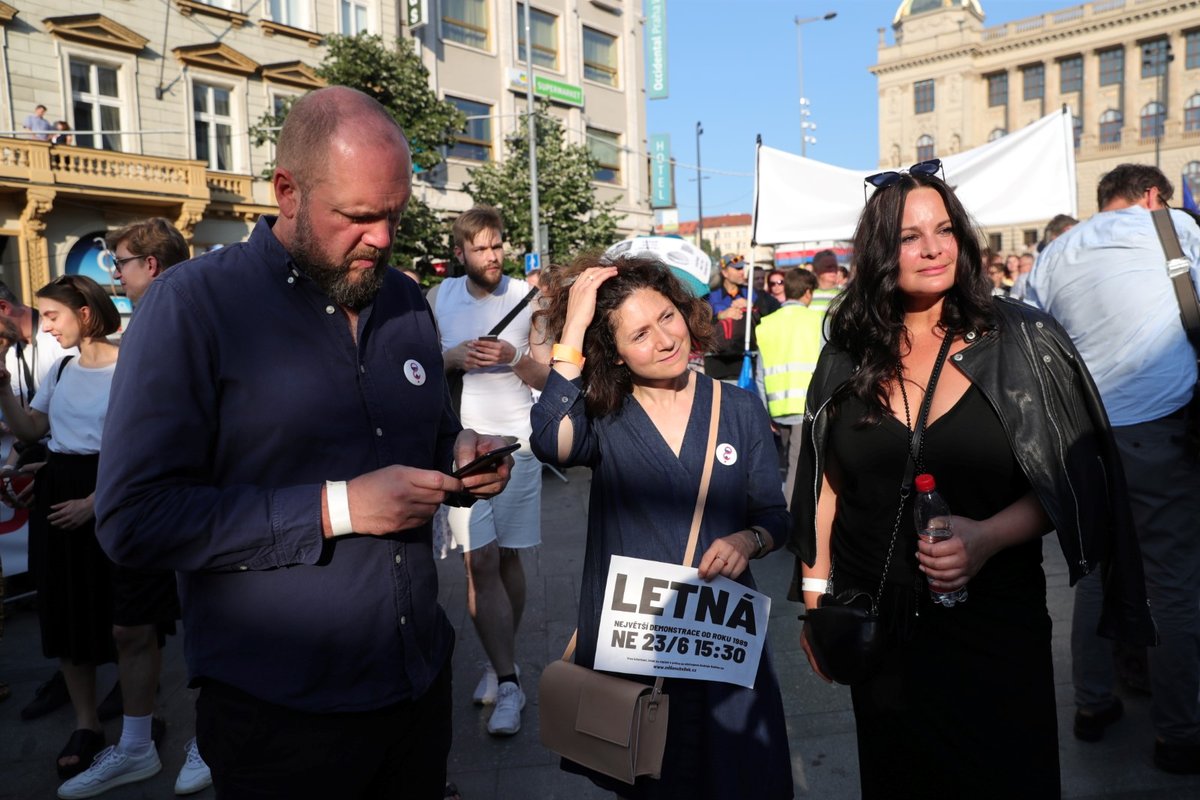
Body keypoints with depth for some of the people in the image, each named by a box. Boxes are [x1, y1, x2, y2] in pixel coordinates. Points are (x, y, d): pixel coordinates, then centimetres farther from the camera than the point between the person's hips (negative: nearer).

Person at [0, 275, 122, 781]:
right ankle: (86, 724, 21)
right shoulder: (62, 369, 12)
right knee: (65, 607, 9)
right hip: (56, 491, 7)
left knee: (116, 604, 0)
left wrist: (93, 502, -18)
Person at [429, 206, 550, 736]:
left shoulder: (527, 298, 0)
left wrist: (515, 359, -18)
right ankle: (507, 681, 3)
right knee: (480, 560, -6)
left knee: (508, 555, 7)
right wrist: (452, 357, -12)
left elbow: (547, 378, 2)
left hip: (516, 441, 0)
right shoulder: (440, 298, 5)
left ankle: (500, 662, 26)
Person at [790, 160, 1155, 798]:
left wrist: (989, 536, -21)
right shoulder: (846, 356, 1)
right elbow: (827, 487, 6)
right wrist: (814, 594, 4)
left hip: (994, 627, -2)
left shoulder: (1021, 342, -6)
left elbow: (1070, 481, -4)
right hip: (875, 627, 2)